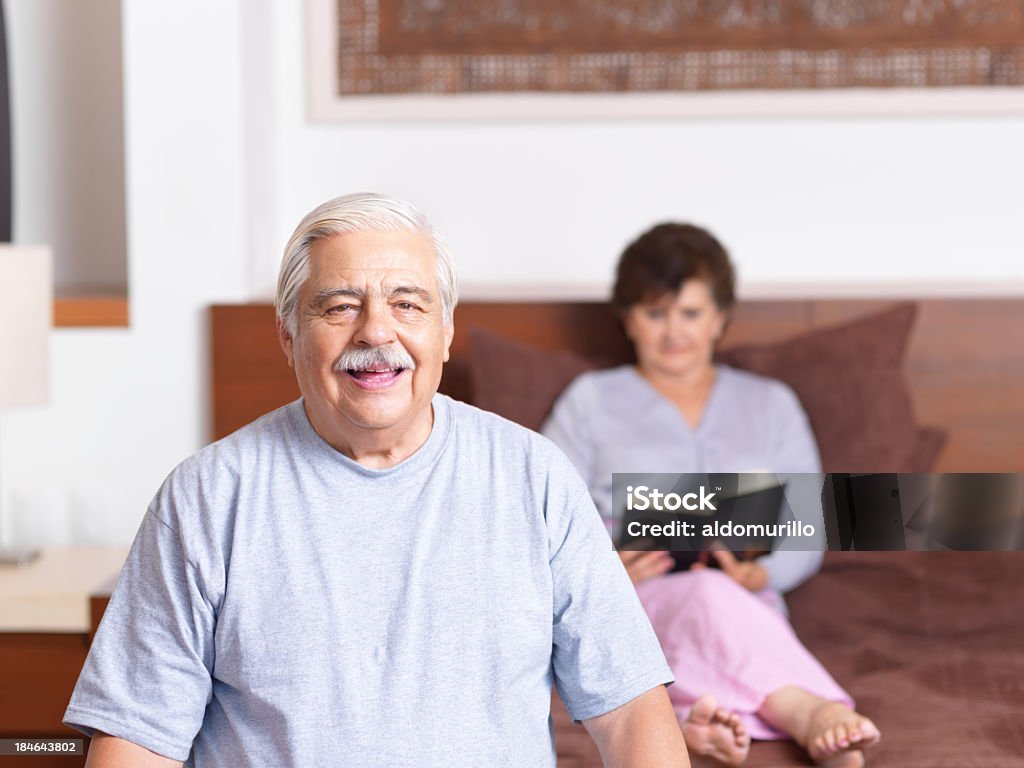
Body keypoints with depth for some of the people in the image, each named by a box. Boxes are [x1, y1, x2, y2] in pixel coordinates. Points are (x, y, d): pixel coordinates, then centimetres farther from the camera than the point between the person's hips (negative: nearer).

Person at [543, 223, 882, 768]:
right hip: (631, 604, -1)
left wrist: (758, 574, -7)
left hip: (747, 609, 2)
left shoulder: (771, 405, 23)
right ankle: (818, 714, -56)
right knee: (711, 596, -37)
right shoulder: (590, 401, 18)